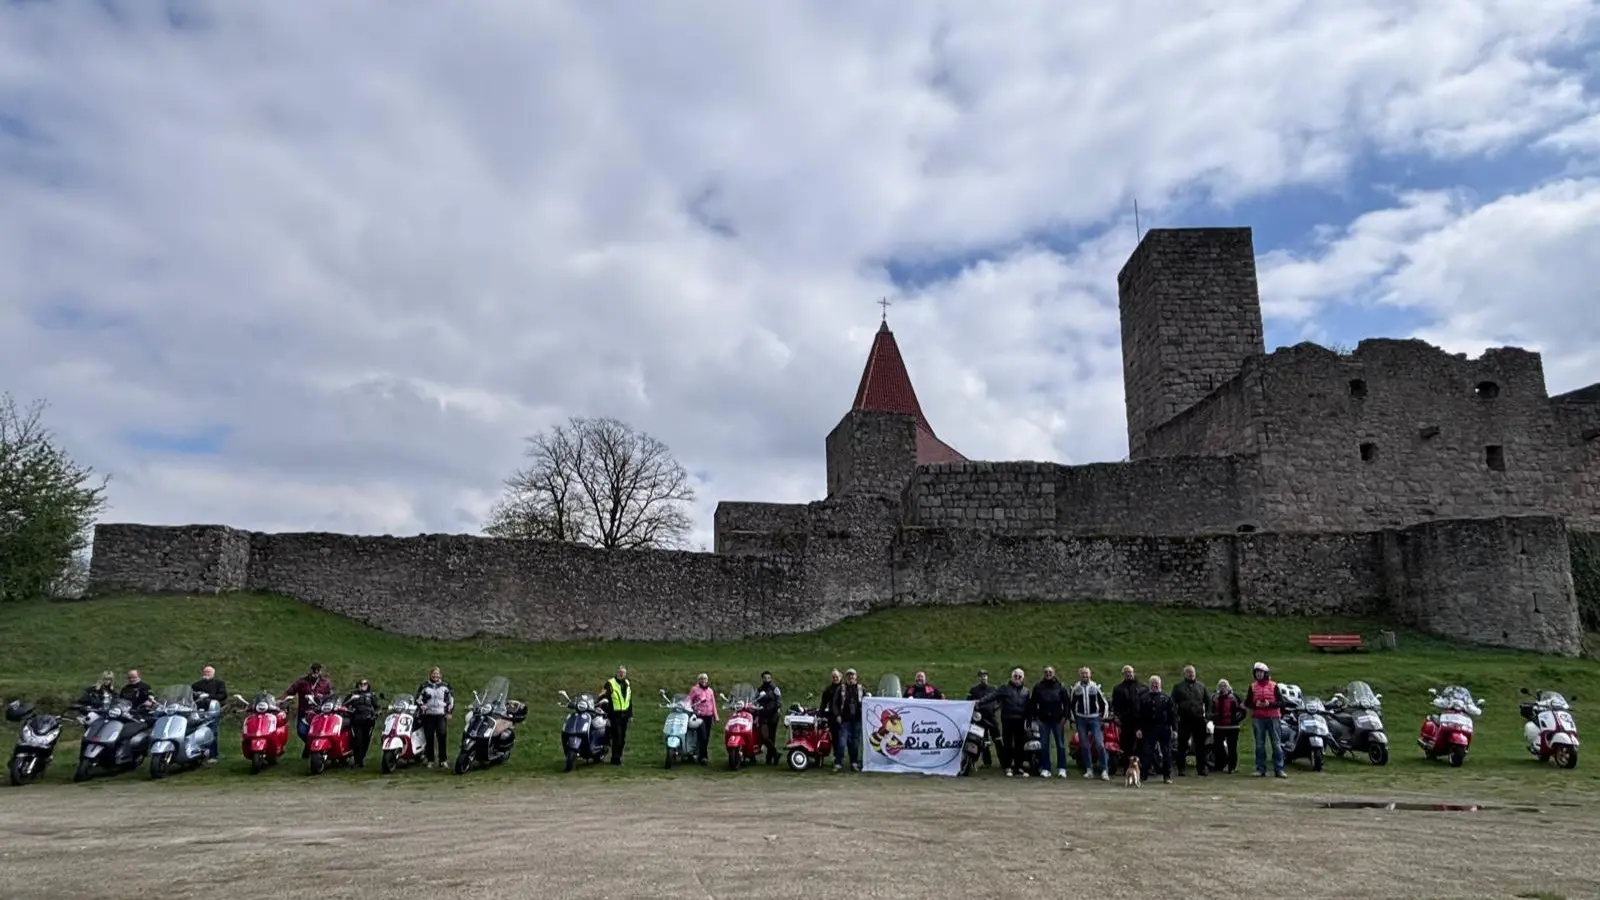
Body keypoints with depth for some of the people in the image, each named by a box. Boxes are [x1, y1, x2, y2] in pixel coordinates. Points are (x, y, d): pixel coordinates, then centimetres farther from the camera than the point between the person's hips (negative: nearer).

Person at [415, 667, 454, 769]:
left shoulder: (445, 686, 10)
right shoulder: (424, 686, 7)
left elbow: (451, 698, 15)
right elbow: (418, 698, 8)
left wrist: (449, 711, 7)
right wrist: (422, 707, -6)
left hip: (441, 715, 0)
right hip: (428, 715, 0)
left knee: (442, 737, -12)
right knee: (429, 738, 0)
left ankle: (443, 760, -7)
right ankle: (429, 760, 10)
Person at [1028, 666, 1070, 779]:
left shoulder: (1060, 686, 2)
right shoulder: (1038, 687, 3)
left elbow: (1066, 703, 2)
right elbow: (1033, 703, 7)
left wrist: (1064, 717, -5)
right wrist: (1034, 717, 1)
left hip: (1058, 719, -1)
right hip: (1043, 720, 1)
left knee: (1060, 744, 2)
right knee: (1044, 745, 3)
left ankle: (1061, 768, 8)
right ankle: (1045, 768, 8)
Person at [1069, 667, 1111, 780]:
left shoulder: (1095, 687, 1)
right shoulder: (1076, 688, 6)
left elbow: (1103, 703, 7)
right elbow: (1072, 705, 14)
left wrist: (1103, 718, 3)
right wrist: (1073, 720, 9)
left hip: (1095, 719, -2)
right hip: (1081, 720, 2)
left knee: (1100, 744, -12)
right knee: (1084, 746, 3)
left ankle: (1105, 770, -9)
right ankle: (1089, 770, 12)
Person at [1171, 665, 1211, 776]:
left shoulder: (1201, 686, 11)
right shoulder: (1178, 687, 4)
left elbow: (1208, 701, 15)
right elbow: (1173, 703, 2)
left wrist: (1208, 715, 4)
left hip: (1199, 720, 2)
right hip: (1184, 720, -2)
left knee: (1200, 746, 6)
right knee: (1182, 746, 1)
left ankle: (1201, 768, 14)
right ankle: (1181, 769, 7)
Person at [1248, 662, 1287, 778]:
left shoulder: (1273, 686, 3)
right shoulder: (1252, 686, 10)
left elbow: (1281, 702, 0)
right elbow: (1248, 703, 11)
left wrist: (1269, 704, -16)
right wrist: (1255, 704, -9)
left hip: (1272, 717, -2)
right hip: (1257, 718, 2)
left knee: (1277, 744, -2)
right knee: (1259, 745, 5)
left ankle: (1278, 770, 1)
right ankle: (1260, 769, 10)